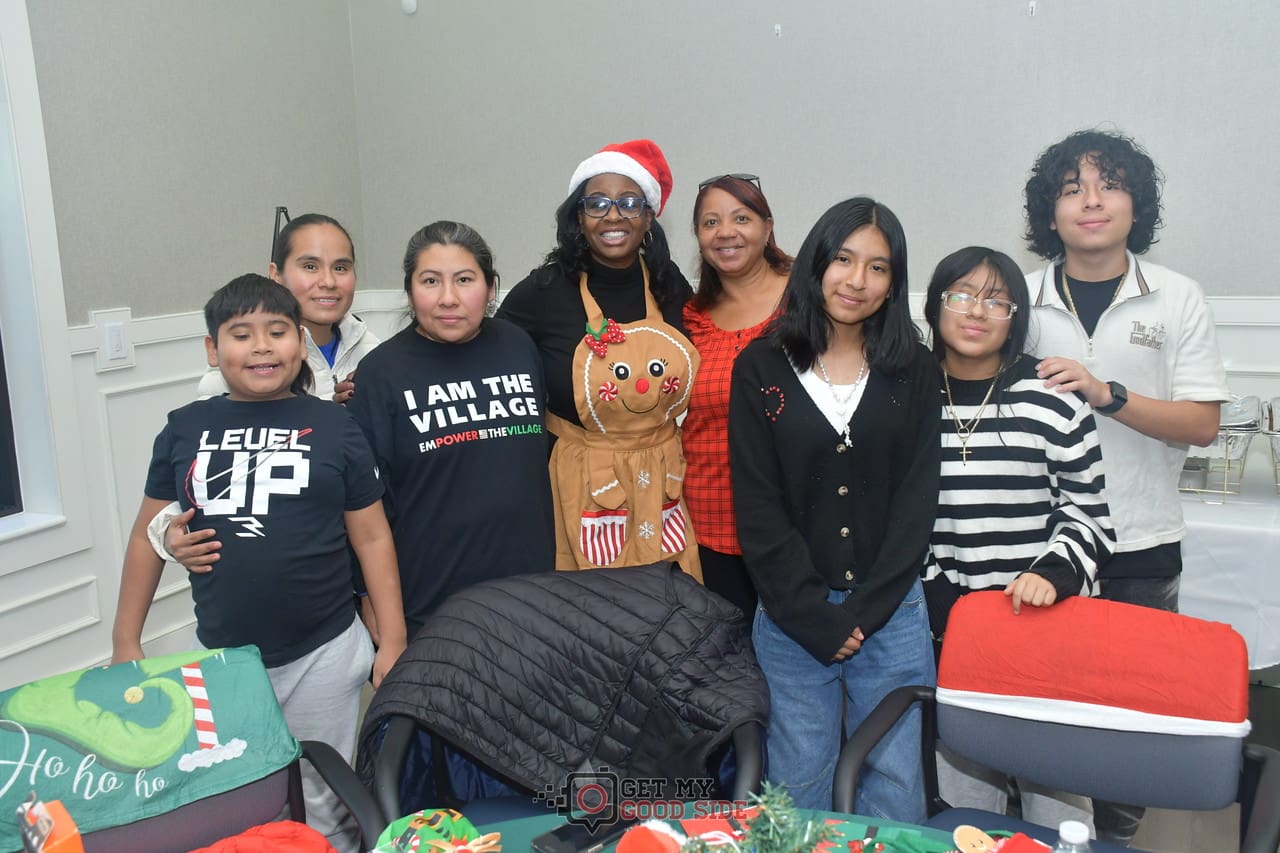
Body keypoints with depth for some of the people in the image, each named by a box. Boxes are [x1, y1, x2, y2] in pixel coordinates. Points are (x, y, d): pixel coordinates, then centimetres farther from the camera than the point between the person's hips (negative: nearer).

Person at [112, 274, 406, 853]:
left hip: (322, 654, -2)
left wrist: (393, 641, -3)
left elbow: (372, 539, -1)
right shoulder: (184, 429, 2)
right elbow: (148, 536, 9)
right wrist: (125, 641, 8)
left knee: (318, 806, 12)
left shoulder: (334, 427, -4)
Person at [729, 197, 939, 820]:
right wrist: (815, 616, -10)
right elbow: (757, 506, -5)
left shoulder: (914, 372, 3)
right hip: (791, 616, -1)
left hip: (890, 611, 1)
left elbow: (916, 500, -1)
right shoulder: (761, 368, -1)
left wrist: (861, 612, -9)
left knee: (895, 783, 10)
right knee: (798, 785, 10)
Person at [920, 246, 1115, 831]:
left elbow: (1087, 513, 2)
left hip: (1044, 619, -1)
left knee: (1055, 784, 6)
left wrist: (1052, 573, -14)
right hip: (947, 624, 2)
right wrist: (930, 588, 1)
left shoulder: (1053, 399, -3)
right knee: (963, 793, 11)